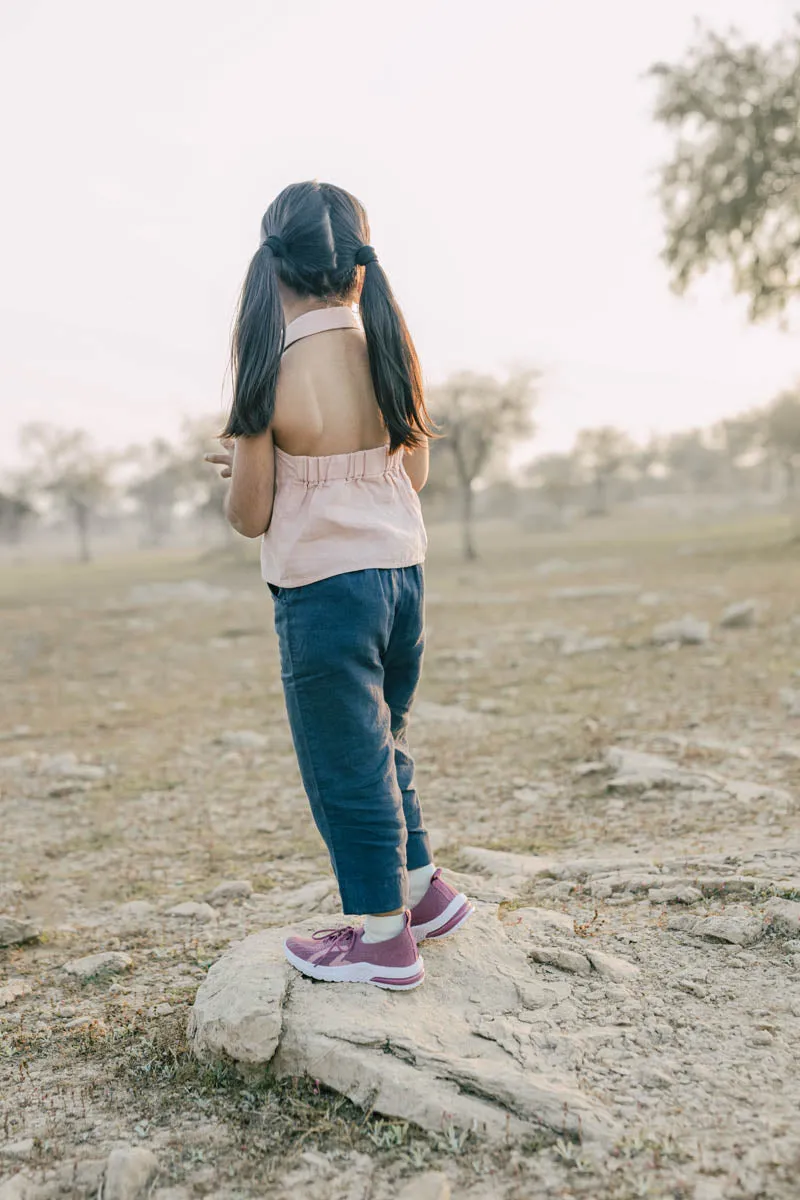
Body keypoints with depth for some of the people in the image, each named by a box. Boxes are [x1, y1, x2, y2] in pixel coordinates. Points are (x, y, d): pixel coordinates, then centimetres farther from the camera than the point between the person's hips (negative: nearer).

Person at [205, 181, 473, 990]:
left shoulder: (269, 370, -14)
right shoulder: (389, 347, 1)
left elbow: (250, 517, -8)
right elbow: (415, 475, 11)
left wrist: (237, 464, 12)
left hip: (322, 588, -6)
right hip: (402, 571, 6)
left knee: (345, 763, 8)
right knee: (383, 746, 23)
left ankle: (385, 937, 21)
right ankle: (424, 889, 36)